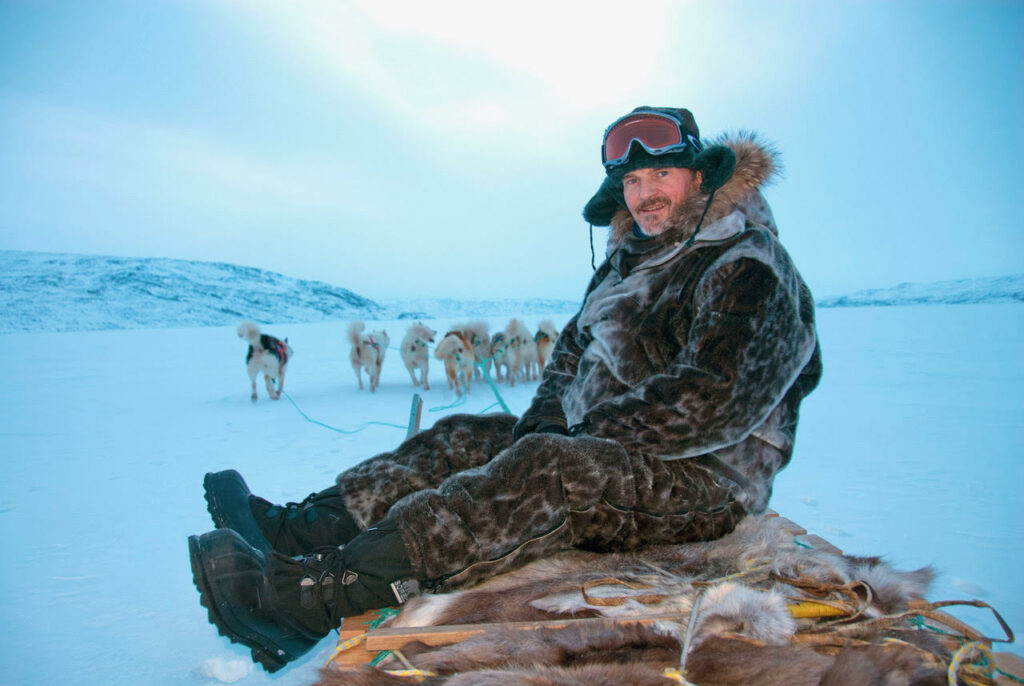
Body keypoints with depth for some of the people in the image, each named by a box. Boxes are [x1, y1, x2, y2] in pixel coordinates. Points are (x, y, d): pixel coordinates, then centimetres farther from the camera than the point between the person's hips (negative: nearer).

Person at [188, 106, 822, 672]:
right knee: (465, 439, -3)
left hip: (708, 478, -9)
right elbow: (575, 347, 17)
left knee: (544, 474, -34)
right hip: (605, 445, 9)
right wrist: (548, 417, -2)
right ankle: (303, 529, -13)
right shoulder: (631, 259, 15)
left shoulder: (748, 269, -13)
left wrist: (589, 432, -18)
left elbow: (706, 402, -24)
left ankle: (315, 595, -39)